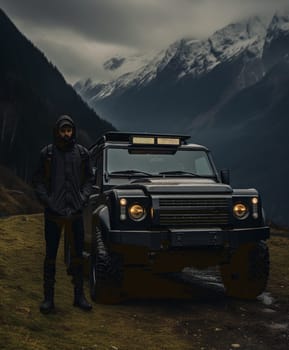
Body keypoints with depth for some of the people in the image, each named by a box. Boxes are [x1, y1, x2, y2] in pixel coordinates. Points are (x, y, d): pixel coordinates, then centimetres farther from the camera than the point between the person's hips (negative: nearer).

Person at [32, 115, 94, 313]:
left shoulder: (82, 153, 5)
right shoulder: (47, 153, 1)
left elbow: (89, 179, 10)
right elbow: (38, 181, 3)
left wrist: (83, 199, -4)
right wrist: (48, 202, -9)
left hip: (75, 212, 2)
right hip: (53, 213, -1)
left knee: (78, 254, 6)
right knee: (51, 255, 4)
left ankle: (79, 295, 17)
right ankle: (49, 298, 12)